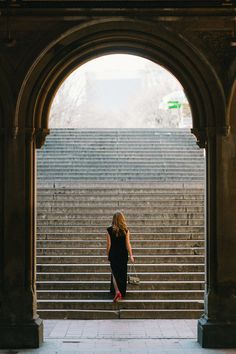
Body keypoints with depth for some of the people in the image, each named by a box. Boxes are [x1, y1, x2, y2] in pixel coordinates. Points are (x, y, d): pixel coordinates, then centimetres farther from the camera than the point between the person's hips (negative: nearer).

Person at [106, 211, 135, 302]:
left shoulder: (110, 230, -11)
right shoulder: (125, 230, -8)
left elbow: (108, 244, -6)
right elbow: (128, 244, -7)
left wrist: (108, 255, 7)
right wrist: (131, 255, 2)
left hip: (113, 254, -1)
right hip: (123, 255, 1)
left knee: (114, 273, 12)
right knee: (122, 274, 14)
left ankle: (116, 291, -8)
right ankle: (122, 293, 24)